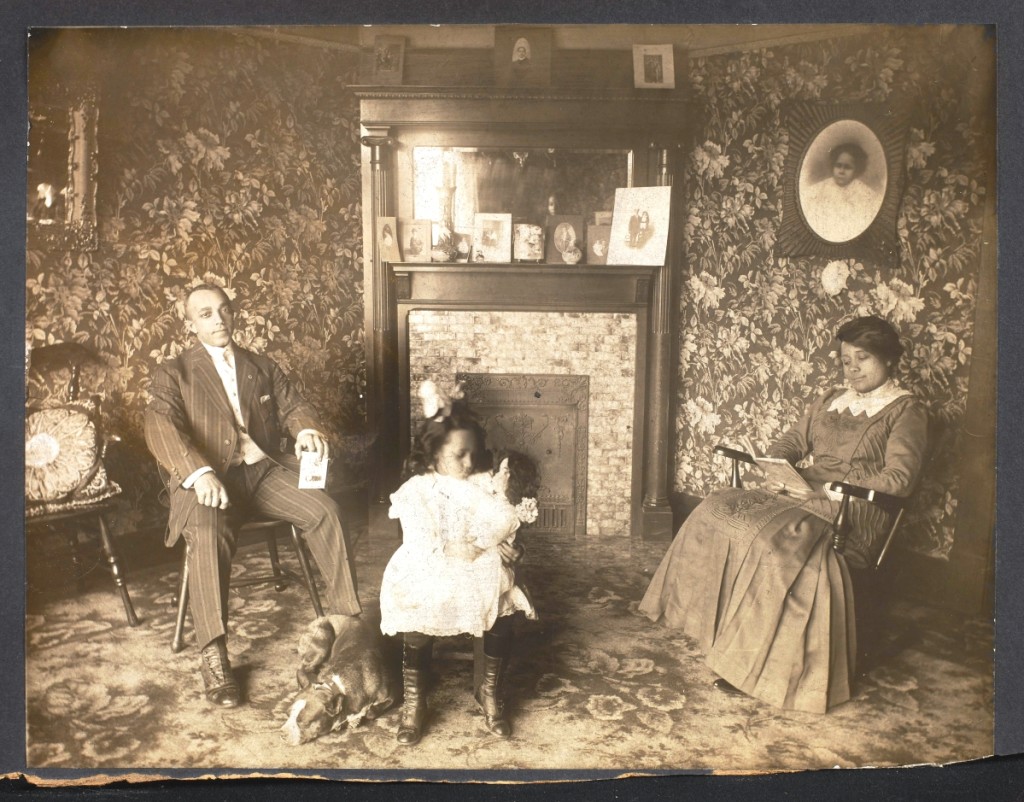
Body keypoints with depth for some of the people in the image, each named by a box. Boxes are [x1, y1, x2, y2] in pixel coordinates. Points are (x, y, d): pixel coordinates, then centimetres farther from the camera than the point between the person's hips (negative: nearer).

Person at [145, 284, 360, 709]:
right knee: (207, 534, -35)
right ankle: (213, 655, -28)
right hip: (206, 477, -3)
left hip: (263, 468, 3)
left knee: (324, 509, -22)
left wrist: (307, 430, -15)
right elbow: (161, 428, -10)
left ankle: (349, 617, -11)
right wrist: (200, 474, -30)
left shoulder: (263, 367, 21)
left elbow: (293, 406, 13)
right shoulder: (173, 374, 7)